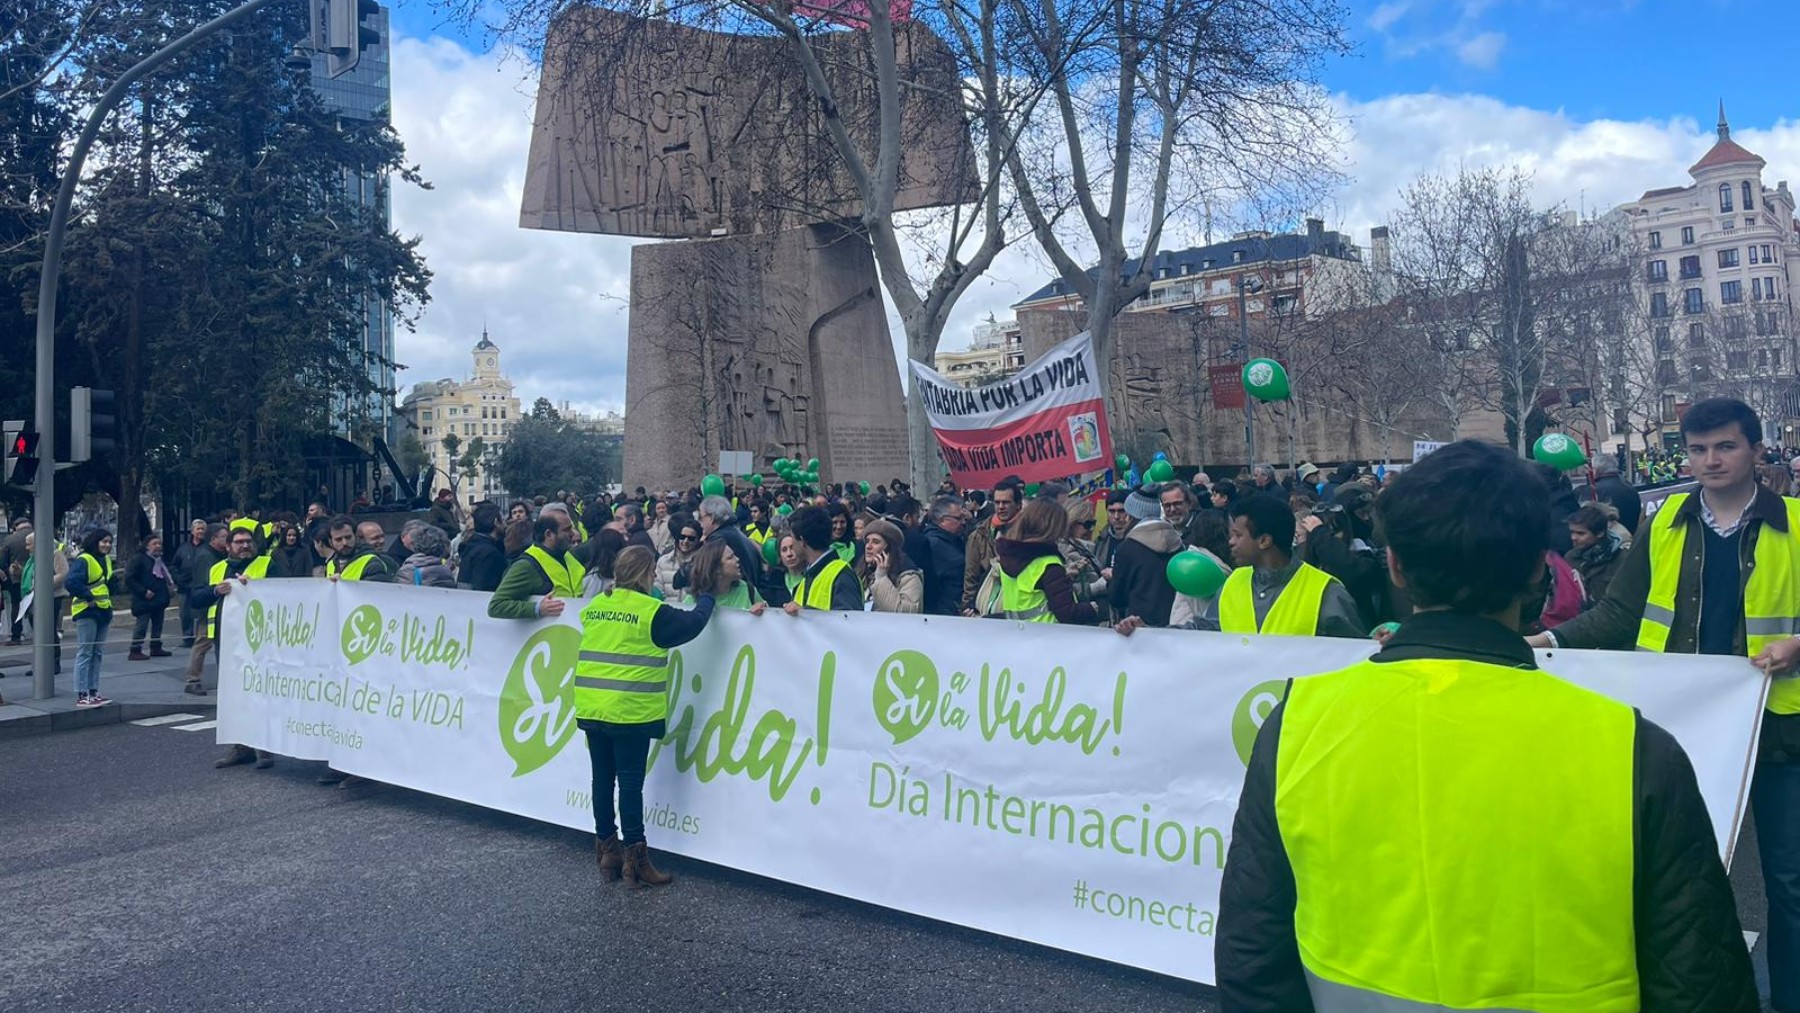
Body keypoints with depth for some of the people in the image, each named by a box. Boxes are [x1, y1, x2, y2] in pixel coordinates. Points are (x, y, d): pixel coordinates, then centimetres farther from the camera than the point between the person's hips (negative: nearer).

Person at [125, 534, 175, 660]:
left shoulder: (161, 559, 14)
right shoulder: (140, 559, -10)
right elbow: (129, 578, -14)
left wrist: (170, 584, 9)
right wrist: (143, 591, -19)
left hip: (159, 599, 8)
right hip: (145, 601, -8)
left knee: (157, 625, 14)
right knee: (141, 626, -7)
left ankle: (156, 648, 22)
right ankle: (135, 651, -4)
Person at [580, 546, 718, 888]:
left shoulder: (594, 607, 9)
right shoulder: (651, 611, -10)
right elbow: (693, 622, -4)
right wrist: (706, 596, 14)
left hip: (591, 709, 6)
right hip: (630, 712, -6)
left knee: (603, 779, 13)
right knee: (630, 783, 0)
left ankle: (607, 850, 23)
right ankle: (634, 861, 5)